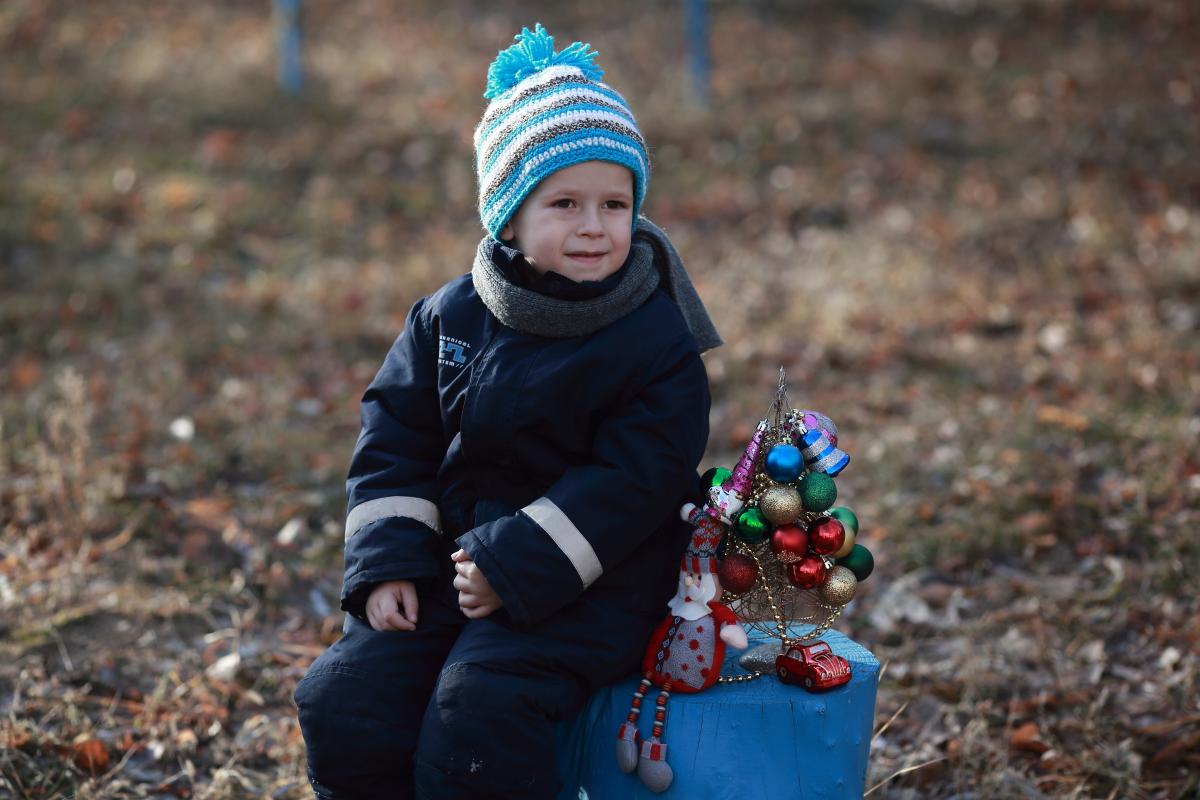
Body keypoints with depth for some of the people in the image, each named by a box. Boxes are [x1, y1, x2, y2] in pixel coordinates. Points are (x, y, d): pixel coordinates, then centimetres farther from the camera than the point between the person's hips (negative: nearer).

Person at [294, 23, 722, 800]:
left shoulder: (658, 343, -8)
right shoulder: (450, 317, 6)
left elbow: (629, 481, -15)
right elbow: (394, 438, 9)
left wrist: (514, 571, -20)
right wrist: (387, 564, -3)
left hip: (583, 587, -5)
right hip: (450, 564, 5)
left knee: (476, 715, -27)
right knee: (345, 701, -11)